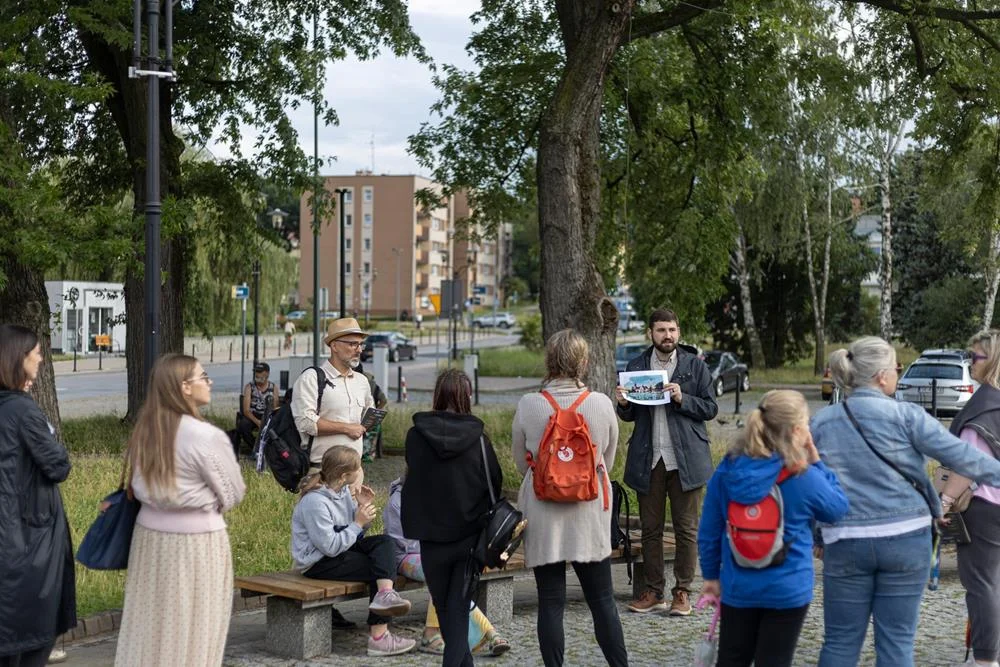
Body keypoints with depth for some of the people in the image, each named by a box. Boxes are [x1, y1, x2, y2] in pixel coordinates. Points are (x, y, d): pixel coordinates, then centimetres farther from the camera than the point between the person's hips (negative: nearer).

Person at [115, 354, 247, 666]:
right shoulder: (207, 436, -18)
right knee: (191, 630, 6)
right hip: (195, 540, -6)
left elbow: (142, 485, 12)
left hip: (150, 533, 6)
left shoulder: (144, 431, 1)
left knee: (151, 623, 14)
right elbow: (233, 495, -8)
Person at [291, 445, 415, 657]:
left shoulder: (343, 490, 3)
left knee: (385, 542, -11)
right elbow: (330, 546, -27)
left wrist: (362, 508, -8)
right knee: (376, 568, -16)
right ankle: (378, 637, -20)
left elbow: (354, 533, 9)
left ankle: (385, 594, -30)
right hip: (318, 563, -9)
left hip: (337, 549, 9)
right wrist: (358, 523, -19)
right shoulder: (315, 502, -24)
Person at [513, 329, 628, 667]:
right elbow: (608, 461, 6)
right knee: (603, 600, 11)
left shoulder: (528, 406, -9)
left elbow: (521, 462, 3)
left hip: (543, 516, -1)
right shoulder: (601, 404, -7)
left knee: (550, 602, 6)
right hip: (589, 515, 1)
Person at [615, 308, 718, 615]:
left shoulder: (695, 366, 3)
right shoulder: (636, 366, 9)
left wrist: (682, 399, -14)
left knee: (686, 529, 3)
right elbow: (630, 416, 15)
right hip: (648, 459, 2)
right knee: (650, 529, 7)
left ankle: (682, 592, 11)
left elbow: (710, 408, 2)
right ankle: (653, 592, 14)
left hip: (685, 459, -2)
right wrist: (623, 404, -7)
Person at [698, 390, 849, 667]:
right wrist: (816, 463, 1)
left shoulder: (727, 470, -6)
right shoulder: (803, 477, -18)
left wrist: (711, 574, 13)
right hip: (787, 591, -3)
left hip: (738, 588, 3)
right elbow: (838, 508, 2)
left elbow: (708, 532, 0)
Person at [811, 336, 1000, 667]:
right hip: (905, 538, -2)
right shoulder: (905, 415, -7)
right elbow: (959, 454, -8)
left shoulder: (821, 422, 5)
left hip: (846, 541, 3)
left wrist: (816, 536, 20)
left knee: (840, 640, 11)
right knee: (897, 639, 7)